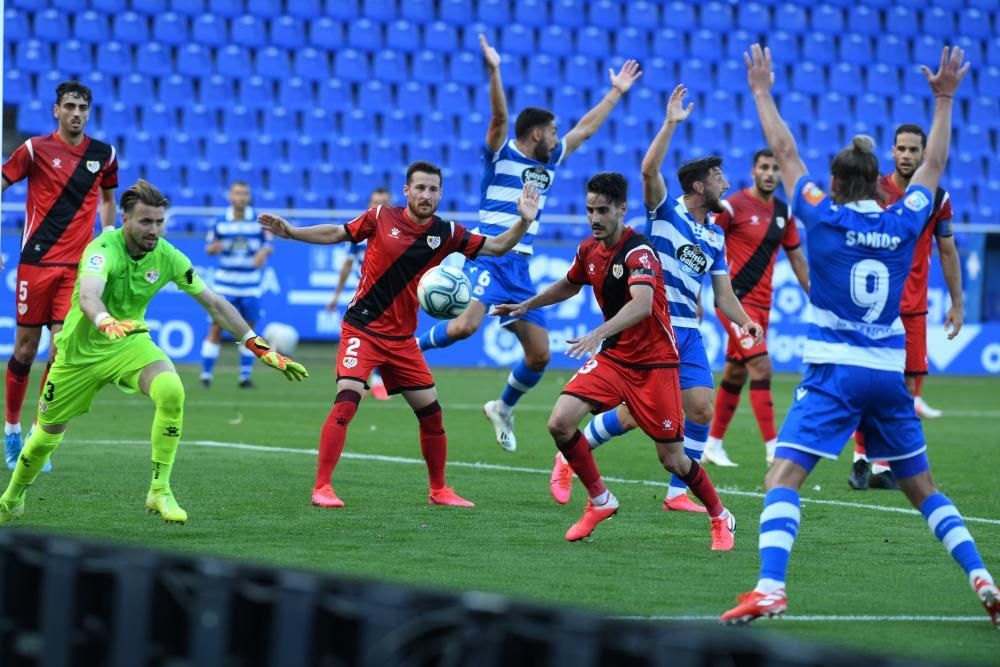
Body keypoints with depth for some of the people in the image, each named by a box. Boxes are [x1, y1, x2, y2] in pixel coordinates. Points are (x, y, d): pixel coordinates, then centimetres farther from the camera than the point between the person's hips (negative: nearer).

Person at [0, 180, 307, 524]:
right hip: (81, 350, -2)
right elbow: (87, 296, -47)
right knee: (48, 435, 8)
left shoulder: (167, 256, -13)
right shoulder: (104, 250, -27)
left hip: (129, 343, 3)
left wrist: (261, 349, -10)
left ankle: (160, 490, -18)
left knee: (171, 391, -29)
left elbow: (213, 303, -6)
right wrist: (107, 322, -71)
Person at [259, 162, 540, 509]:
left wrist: (524, 221, -12)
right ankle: (321, 487, -16)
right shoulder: (382, 217, -6)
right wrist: (289, 231, -3)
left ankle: (439, 490, 23)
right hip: (362, 328, -4)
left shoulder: (446, 233, 0)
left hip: (402, 337, 4)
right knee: (346, 400, -21)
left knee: (431, 411, 6)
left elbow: (496, 246, 3)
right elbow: (336, 234, 6)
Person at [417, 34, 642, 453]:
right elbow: (499, 115, -19)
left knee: (540, 354, 1)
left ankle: (503, 408, 26)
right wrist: (494, 72, -33)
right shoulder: (501, 154, -2)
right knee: (467, 324, -32)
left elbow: (586, 127, 27)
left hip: (520, 269, 7)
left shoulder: (549, 163, 17)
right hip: (488, 258, -7)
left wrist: (617, 91, 32)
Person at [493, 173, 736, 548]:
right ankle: (600, 501, 5)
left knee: (672, 458, -3)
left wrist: (599, 334, -51)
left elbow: (642, 303, -39)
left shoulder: (638, 251, -21)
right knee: (560, 422, -14)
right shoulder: (589, 250, 3)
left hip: (654, 362, -6)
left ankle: (721, 518, 22)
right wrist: (526, 305, 20)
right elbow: (569, 286, 26)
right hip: (612, 357, 6)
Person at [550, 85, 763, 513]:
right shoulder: (664, 212, -2)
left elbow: (723, 293, 14)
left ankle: (677, 493, 6)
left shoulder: (715, 237, 15)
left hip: (687, 332, 6)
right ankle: (569, 458, 12)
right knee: (635, 411, -9)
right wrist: (671, 123, -24)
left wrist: (743, 321, -5)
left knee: (701, 409, -4)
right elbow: (649, 170, -21)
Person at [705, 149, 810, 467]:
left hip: (761, 303, 7)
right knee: (761, 367, -16)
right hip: (735, 299, -7)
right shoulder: (732, 207, -10)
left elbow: (796, 257, 18)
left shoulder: (783, 212, 9)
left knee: (735, 373, 13)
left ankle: (713, 444, 24)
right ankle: (772, 449, -16)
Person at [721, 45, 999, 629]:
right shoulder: (904, 223, 4)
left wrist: (763, 91, 19)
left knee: (782, 480, -10)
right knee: (923, 488, 18)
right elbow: (934, 166, 21)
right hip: (889, 374, 4)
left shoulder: (824, 217, -4)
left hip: (834, 372, -4)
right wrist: (945, 99, 30)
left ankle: (770, 588, -30)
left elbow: (785, 153, 7)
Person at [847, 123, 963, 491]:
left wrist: (957, 303, 9)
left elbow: (947, 252, 12)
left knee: (907, 385, -2)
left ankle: (883, 466, 5)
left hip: (913, 308, 2)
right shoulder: (873, 192, -2)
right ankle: (861, 458, 7)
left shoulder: (937, 198, 4)